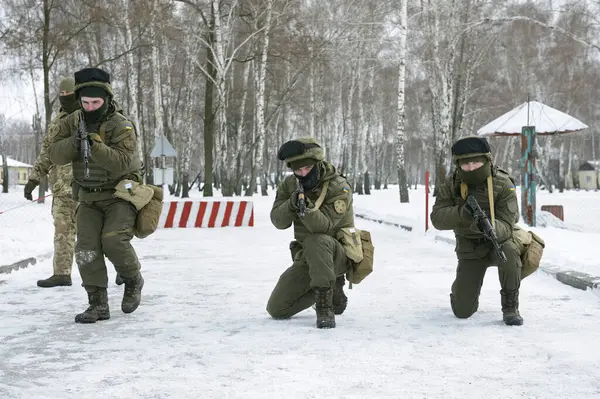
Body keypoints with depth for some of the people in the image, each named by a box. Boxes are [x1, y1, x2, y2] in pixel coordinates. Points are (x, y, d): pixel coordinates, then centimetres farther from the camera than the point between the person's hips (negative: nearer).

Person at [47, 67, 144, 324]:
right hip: (89, 197, 5)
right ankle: (98, 304, 0)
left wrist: (95, 145, -37)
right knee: (86, 248, -9)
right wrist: (75, 142, -27)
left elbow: (122, 163, -27)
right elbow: (55, 153, -8)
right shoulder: (72, 122, 0)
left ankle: (133, 281, 7)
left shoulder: (122, 126, -15)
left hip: (120, 194, -5)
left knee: (113, 240, -23)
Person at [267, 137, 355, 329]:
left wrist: (306, 209, -46)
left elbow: (325, 226, -28)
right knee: (276, 309, -1)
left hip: (338, 254, -6)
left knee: (316, 241, -40)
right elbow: (278, 222, -12)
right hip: (306, 256, 6)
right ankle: (332, 288, 18)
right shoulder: (289, 185, -2)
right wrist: (291, 204, -32)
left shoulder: (339, 187, -17)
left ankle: (325, 307, -30)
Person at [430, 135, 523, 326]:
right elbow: (437, 218, -19)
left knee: (509, 252, -40)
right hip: (470, 248, 2)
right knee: (462, 311, -5)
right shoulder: (452, 184, -11)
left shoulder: (503, 185, -19)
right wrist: (461, 212, -38)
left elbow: (506, 227, -25)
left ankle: (510, 308, -17)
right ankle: (461, 289, 33)